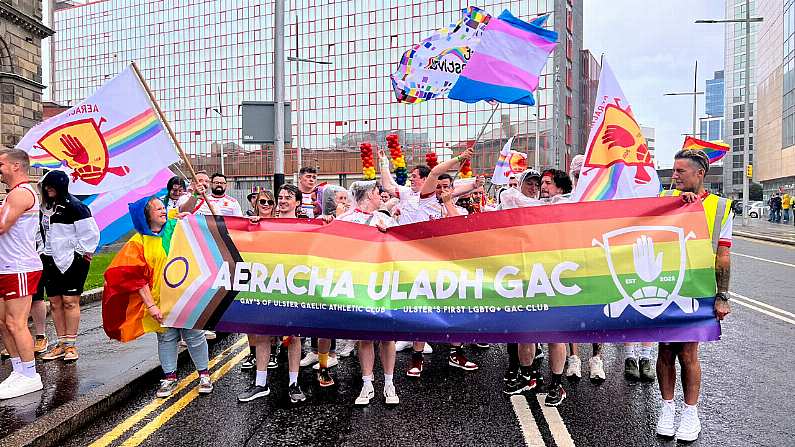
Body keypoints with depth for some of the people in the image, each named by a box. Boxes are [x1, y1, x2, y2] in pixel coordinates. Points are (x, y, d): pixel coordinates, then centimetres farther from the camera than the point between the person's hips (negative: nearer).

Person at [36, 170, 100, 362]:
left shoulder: (74, 206, -12)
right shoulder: (45, 207, 12)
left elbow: (90, 233, -13)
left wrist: (80, 254, -10)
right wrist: (44, 253, 16)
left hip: (71, 261, -8)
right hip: (51, 261, 8)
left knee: (70, 301, -4)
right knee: (55, 302, 9)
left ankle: (71, 345, 5)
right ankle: (61, 344, 18)